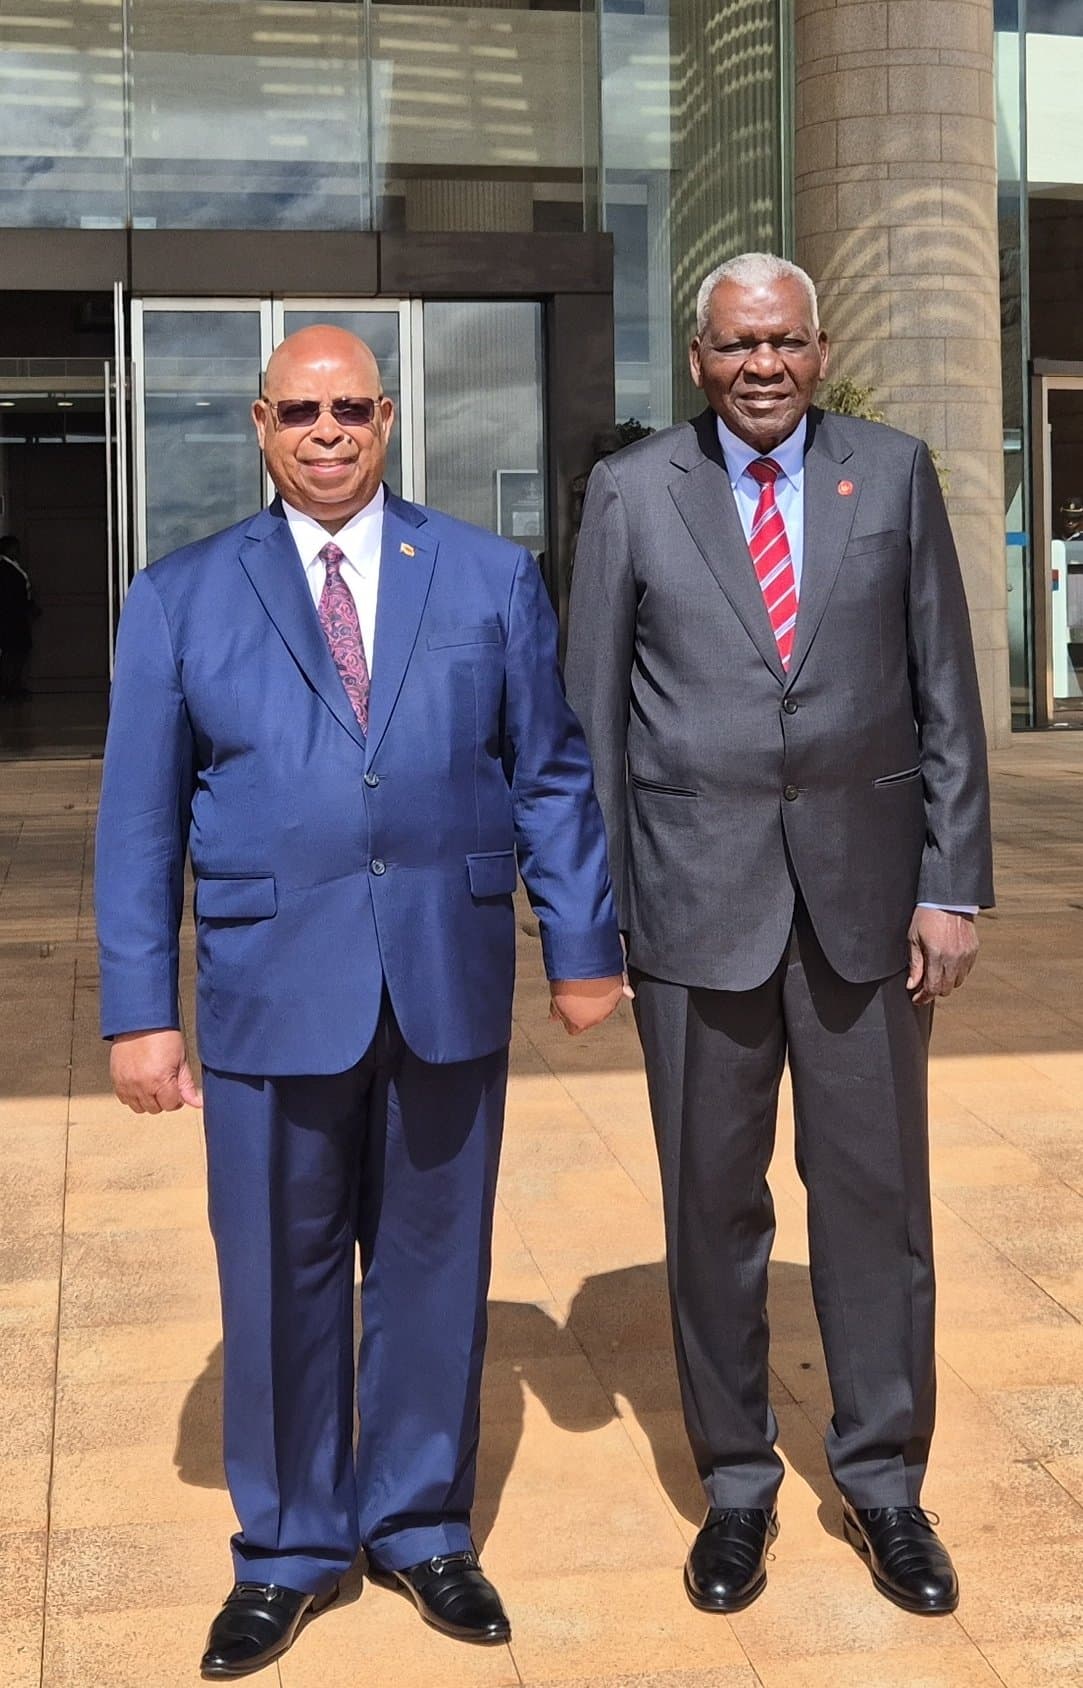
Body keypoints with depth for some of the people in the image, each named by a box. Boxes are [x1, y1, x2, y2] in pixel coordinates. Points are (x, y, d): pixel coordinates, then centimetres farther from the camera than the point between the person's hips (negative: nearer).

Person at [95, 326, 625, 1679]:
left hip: (451, 989, 1)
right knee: (280, 1281, 8)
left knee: (433, 1269, 12)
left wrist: (581, 946, 5)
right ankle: (286, 1551, 27)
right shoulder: (179, 598, 5)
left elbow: (551, 773, 8)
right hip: (271, 991, -1)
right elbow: (140, 818, 2)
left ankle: (420, 1528, 31)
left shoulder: (491, 579, 8)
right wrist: (139, 1010, -2)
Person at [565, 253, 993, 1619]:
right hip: (697, 894, -1)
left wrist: (952, 886, -2)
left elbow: (945, 692, 4)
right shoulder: (632, 493, 1)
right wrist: (592, 913, -1)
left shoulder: (895, 475, 4)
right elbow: (590, 714, 2)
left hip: (864, 888, 1)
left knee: (874, 1192, 8)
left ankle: (884, 1481, 25)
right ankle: (735, 1486, 26)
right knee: (713, 1201, 9)